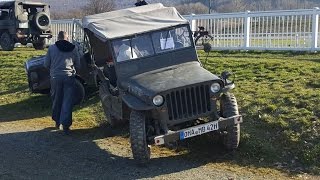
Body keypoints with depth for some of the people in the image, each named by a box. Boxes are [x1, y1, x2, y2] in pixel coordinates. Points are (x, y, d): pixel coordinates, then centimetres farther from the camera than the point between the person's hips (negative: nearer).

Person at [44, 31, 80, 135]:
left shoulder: (52, 48, 2)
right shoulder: (73, 48, 5)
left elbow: (46, 64, 5)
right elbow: (78, 65, 10)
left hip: (55, 77, 1)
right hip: (69, 77, 0)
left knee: (56, 100, 16)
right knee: (67, 102, 1)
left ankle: (57, 122, 27)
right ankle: (66, 125, -3)